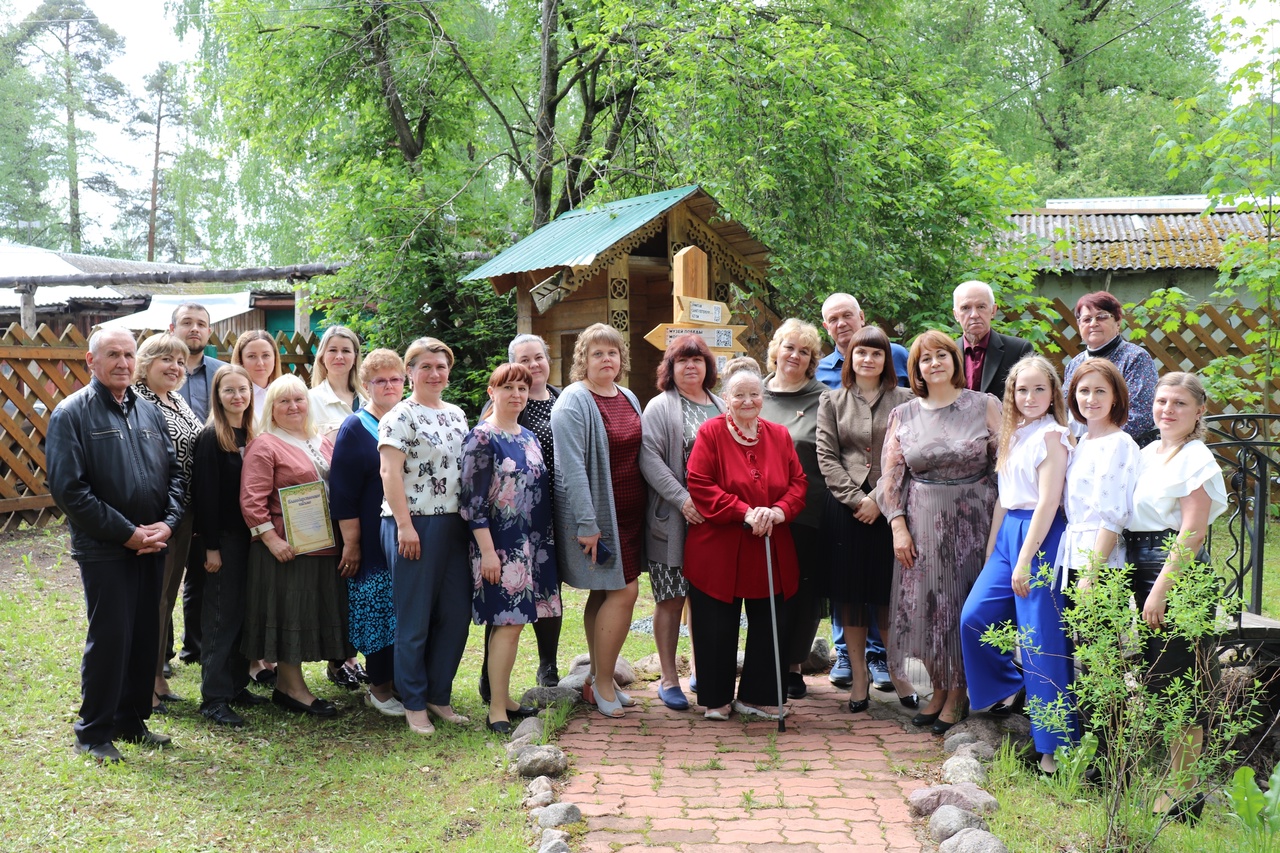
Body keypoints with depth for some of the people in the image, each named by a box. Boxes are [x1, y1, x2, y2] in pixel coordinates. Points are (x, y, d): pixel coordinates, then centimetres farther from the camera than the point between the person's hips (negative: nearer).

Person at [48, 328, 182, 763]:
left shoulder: (149, 412, 12)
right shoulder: (72, 413, -7)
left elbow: (174, 472, 13)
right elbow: (68, 488, -13)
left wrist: (166, 524, -4)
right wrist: (127, 533, -14)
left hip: (152, 545, 6)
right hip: (104, 548, -6)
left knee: (145, 636, 10)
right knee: (109, 637, -3)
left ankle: (132, 721, 24)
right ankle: (93, 732, 10)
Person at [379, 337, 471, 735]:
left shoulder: (457, 414, 15)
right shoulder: (400, 417, -6)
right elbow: (390, 471, -13)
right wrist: (404, 525, -19)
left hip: (454, 525, 7)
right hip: (415, 526, -7)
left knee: (456, 614, 8)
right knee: (415, 620, 1)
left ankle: (440, 695, 21)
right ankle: (414, 704, 12)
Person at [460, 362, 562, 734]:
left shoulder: (529, 438, 15)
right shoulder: (481, 438, -8)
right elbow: (472, 498, -13)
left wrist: (544, 544, 17)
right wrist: (487, 550, -18)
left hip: (532, 544, 7)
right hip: (501, 546, -7)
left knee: (512, 622, 10)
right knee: (508, 623, -9)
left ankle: (503, 698, 19)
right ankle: (496, 710, -3)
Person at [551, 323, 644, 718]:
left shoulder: (628, 399, 12)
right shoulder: (573, 402, -12)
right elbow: (572, 467, -18)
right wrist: (586, 524, -22)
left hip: (629, 513, 7)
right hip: (597, 512, -7)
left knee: (604, 593, 12)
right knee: (624, 591, -10)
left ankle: (599, 679, 19)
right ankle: (602, 684, 1)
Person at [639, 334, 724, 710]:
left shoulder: (721, 407, 15)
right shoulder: (660, 407, 1)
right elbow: (649, 458, -9)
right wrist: (682, 498, -18)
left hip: (714, 519, 4)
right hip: (672, 520, -4)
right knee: (670, 599, 1)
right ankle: (669, 679, 10)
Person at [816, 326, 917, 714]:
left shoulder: (904, 400, 6)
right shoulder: (832, 401, 10)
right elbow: (827, 457, 3)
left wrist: (879, 499, -10)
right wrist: (855, 498, -8)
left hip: (890, 506, -1)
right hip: (844, 507, 1)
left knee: (889, 591, 2)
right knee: (850, 592, 4)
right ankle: (859, 674, 14)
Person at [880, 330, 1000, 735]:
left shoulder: (985, 406, 0)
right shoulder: (903, 415, 6)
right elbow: (891, 475, 6)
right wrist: (898, 527, -3)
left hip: (972, 520, -2)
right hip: (922, 523, 2)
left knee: (965, 607, 1)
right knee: (926, 606, 4)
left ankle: (956, 697, 14)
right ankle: (938, 690, 21)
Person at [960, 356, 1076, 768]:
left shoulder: (1052, 435, -10)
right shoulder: (1013, 435, 15)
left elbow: (1048, 502, -16)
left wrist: (1025, 560, -17)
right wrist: (991, 550, 15)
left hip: (1040, 536, -8)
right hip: (1009, 532, 8)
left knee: (1041, 638, -4)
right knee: (974, 617, 1)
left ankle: (1056, 742, 6)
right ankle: (1011, 688, 23)